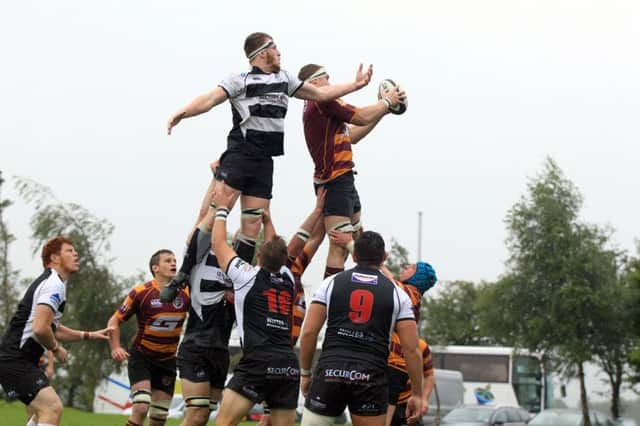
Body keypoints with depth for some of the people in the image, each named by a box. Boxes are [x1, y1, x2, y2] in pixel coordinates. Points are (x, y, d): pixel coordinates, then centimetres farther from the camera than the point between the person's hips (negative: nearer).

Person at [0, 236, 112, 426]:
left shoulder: (49, 282, 20)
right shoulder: (55, 284, -14)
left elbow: (53, 329, 29)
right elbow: (39, 329, -25)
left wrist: (89, 335, 24)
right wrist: (56, 349, -7)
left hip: (21, 360, 11)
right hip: (16, 360, -11)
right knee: (53, 408, -20)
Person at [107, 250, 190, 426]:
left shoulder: (185, 293, -4)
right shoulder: (141, 292, -11)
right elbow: (114, 320, -5)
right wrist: (115, 347, -19)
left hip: (167, 360, 4)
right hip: (141, 357, -4)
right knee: (141, 407, -21)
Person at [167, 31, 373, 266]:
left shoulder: (284, 78, 19)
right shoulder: (241, 80, -2)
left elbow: (319, 93, 27)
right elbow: (211, 98, -14)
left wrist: (355, 85, 26)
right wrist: (183, 112, -31)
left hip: (264, 161, 6)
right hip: (239, 155, -6)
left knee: (253, 224, 3)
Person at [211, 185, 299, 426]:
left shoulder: (247, 276, 5)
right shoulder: (287, 279, 18)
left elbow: (219, 244, 16)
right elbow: (276, 249, 37)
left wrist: (222, 208, 28)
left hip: (258, 363, -5)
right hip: (289, 366, 5)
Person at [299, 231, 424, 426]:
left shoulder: (331, 283, 9)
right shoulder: (397, 294, 9)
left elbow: (309, 332, 4)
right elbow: (411, 349, 4)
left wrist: (305, 373, 15)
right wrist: (417, 394, 11)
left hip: (330, 371, 0)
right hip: (371, 377, 0)